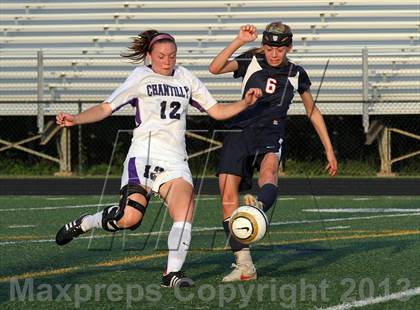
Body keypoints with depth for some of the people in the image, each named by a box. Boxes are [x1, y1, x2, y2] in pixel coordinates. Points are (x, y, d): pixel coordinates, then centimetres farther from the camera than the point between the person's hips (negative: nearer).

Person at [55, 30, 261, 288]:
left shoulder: (186, 78, 17)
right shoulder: (140, 78, 4)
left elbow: (217, 111, 21)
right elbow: (106, 108, -1)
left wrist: (245, 103, 4)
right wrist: (75, 119, -17)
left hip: (175, 161, 4)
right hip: (144, 155, -4)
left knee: (184, 212, -21)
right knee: (129, 218, -19)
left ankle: (173, 273, -17)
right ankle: (82, 224, 7)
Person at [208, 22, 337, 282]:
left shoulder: (296, 75, 11)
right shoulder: (251, 62, 7)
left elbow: (313, 112, 22)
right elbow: (215, 68, -9)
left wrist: (329, 150, 22)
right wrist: (239, 42, -17)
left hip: (271, 136, 0)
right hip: (240, 134, 0)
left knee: (269, 169, -36)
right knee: (228, 197, -12)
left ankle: (258, 208, -68)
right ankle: (244, 265, -9)